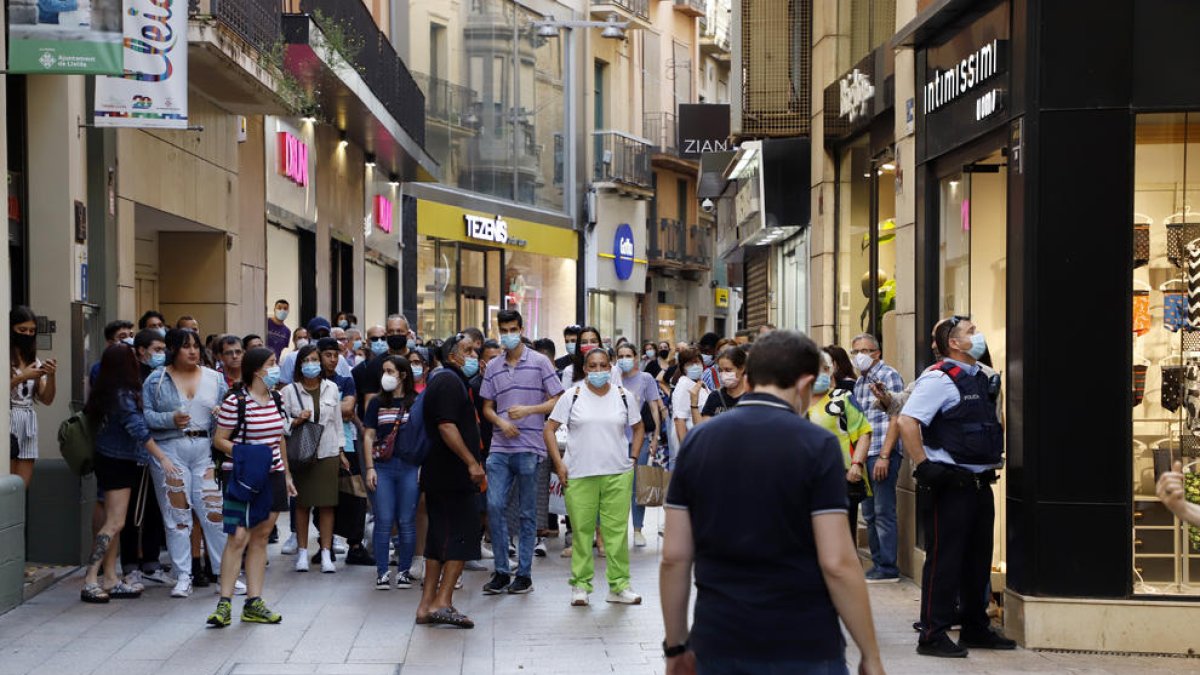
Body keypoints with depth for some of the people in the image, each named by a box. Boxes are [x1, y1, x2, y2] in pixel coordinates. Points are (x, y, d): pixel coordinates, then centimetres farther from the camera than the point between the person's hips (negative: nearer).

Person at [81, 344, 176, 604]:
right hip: (117, 462, -9)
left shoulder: (106, 392, 7)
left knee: (113, 522, 9)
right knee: (115, 523, -10)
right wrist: (162, 457, -23)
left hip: (117, 462, 9)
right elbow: (138, 429, -23)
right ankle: (90, 581, -11)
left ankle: (111, 580, 13)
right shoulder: (124, 395, -19)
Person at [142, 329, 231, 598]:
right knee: (177, 514, 3)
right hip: (170, 450, -1)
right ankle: (183, 577, 9)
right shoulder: (156, 380, 5)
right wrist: (170, 419, -16)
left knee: (215, 510, -3)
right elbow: (145, 414, -1)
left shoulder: (215, 379, 11)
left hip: (206, 450, 1)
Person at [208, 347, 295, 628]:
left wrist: (286, 474, 18)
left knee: (260, 538, 8)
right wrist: (243, 453, -22)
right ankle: (224, 604, -5)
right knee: (238, 538, -10)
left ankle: (254, 603, 12)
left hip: (271, 476, 7)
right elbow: (219, 440, -8)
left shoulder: (276, 399, 9)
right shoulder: (235, 401, -12)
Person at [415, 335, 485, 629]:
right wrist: (472, 462, -22)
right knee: (462, 536, -8)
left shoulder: (444, 381, 21)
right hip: (452, 475, -10)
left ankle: (427, 605, 12)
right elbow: (447, 426, -22)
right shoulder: (450, 382, -11)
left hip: (438, 475, 10)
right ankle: (442, 602, -9)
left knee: (440, 539, 11)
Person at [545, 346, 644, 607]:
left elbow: (638, 428, 19)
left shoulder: (624, 395, 8)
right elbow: (549, 430, 4)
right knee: (581, 529, 1)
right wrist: (559, 464, -3)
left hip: (617, 474, 1)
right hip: (579, 475, -1)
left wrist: (632, 458, 7)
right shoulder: (572, 396, 2)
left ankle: (619, 586, 9)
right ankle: (580, 585, 11)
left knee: (617, 529, 1)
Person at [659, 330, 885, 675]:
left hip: (718, 646, 4)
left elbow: (674, 557, 2)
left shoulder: (696, 442, 3)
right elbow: (837, 563, -14)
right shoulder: (816, 444, -9)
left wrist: (676, 646, 11)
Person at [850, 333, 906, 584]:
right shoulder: (859, 382, 18)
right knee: (869, 513, 11)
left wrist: (884, 456, -18)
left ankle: (888, 568, 0)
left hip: (883, 453, -8)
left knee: (884, 512, -5)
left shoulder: (889, 375, -6)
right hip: (863, 454, 8)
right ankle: (878, 564, 18)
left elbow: (895, 417, -12)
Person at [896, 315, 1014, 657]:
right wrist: (923, 465, -24)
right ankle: (933, 635, 4)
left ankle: (976, 627, 28)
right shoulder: (939, 379, -14)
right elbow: (906, 421, -24)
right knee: (944, 559, -4)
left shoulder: (982, 379, 14)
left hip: (981, 482, 9)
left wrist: (998, 454, 20)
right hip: (950, 484, -9)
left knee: (979, 559, 16)